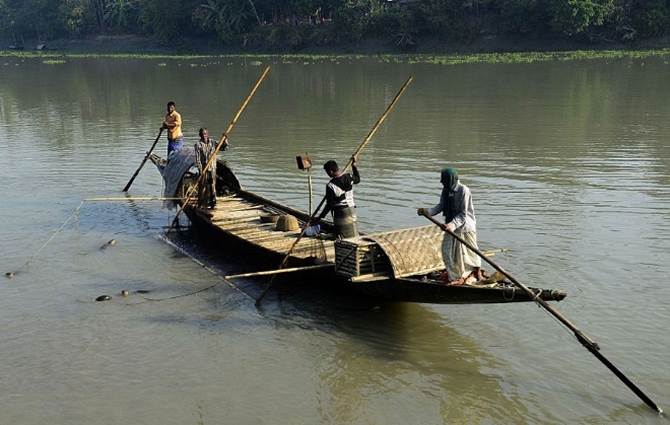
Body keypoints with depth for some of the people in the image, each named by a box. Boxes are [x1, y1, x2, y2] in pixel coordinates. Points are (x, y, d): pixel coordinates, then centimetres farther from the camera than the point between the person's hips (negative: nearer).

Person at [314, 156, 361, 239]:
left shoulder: (331, 185, -20)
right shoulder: (349, 177, -3)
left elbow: (329, 205, -18)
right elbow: (358, 179, 22)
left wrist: (319, 218, -10)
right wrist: (354, 165, 28)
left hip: (340, 213, -6)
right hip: (351, 210, 6)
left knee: (342, 239, 3)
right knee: (353, 235, 15)